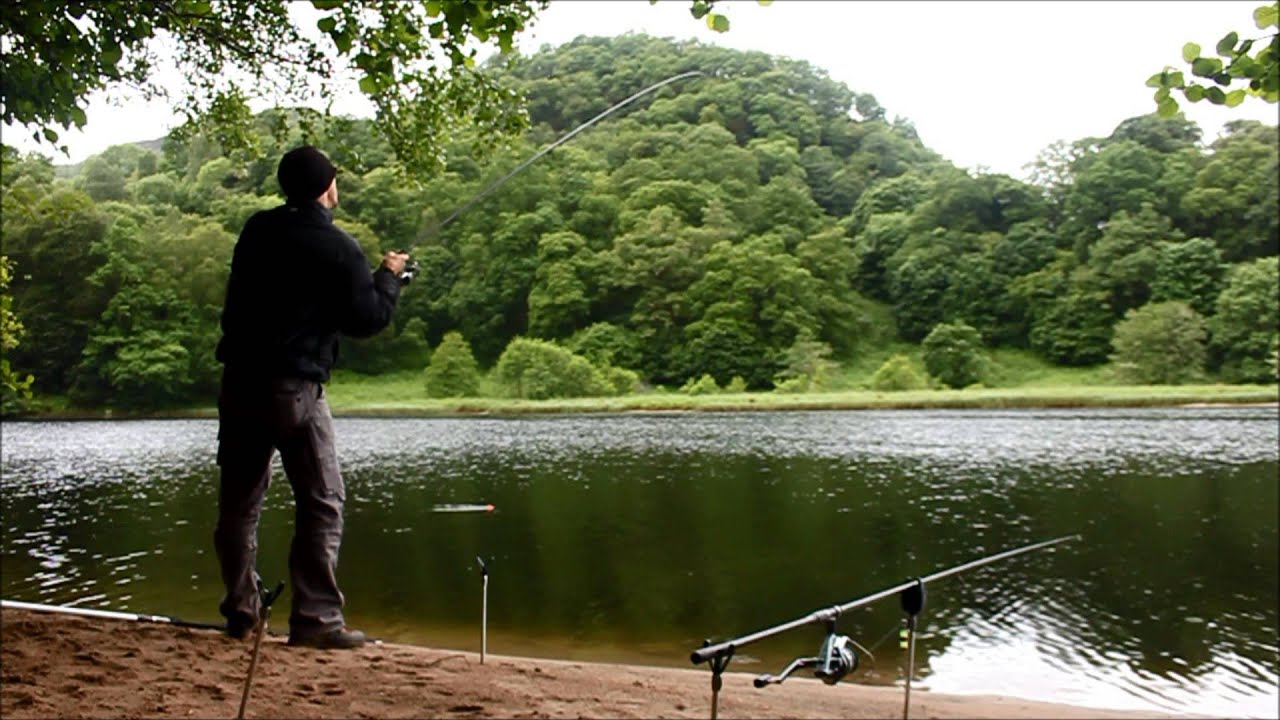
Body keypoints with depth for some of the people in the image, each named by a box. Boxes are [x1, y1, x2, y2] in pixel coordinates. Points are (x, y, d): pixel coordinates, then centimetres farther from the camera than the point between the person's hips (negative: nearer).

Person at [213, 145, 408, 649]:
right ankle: (316, 618, -1)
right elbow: (367, 320, -6)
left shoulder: (257, 230, 9)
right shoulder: (338, 249, -8)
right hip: (294, 388, -6)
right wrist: (389, 277, 11)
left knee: (238, 502, 13)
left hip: (239, 381, 6)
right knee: (322, 503, 1)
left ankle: (240, 613, 22)